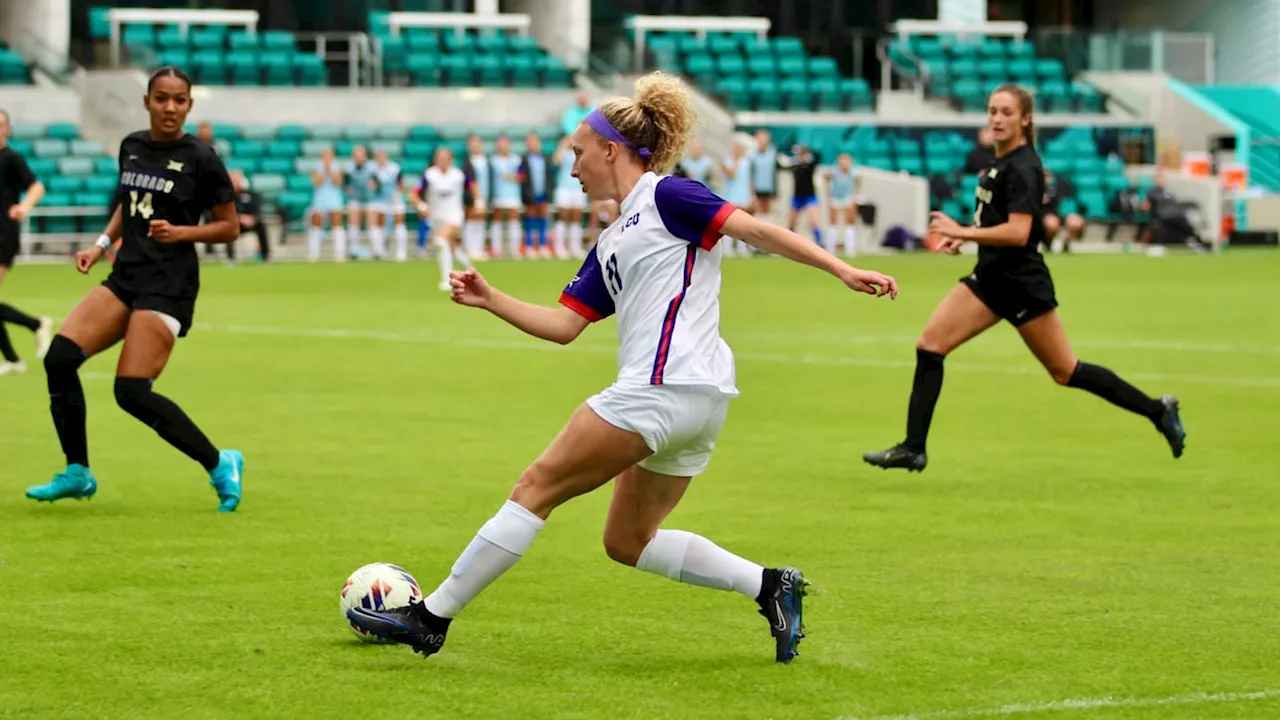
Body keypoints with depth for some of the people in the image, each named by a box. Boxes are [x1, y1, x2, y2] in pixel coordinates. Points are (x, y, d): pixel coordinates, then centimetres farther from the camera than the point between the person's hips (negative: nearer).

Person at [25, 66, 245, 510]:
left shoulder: (200, 158, -7)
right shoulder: (132, 147, 10)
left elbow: (230, 227, -2)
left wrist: (180, 232, -17)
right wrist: (101, 244, 13)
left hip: (169, 285, -6)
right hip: (126, 275, 6)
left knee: (132, 392, -16)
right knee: (59, 358, -11)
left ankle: (220, 466, 0)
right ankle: (77, 474, 2)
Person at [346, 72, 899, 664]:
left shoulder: (666, 196, -1)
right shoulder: (611, 245, 24)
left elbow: (758, 231, -7)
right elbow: (563, 325, 22)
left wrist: (842, 270, -15)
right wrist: (490, 300, 13)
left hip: (664, 387, -10)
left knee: (538, 487, -4)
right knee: (627, 541, 15)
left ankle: (431, 618, -1)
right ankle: (769, 586, 8)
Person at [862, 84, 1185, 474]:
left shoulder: (1022, 168, -17)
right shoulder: (1002, 163, 11)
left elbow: (1018, 232, -26)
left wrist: (963, 233, -27)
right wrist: (964, 235, 11)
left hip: (1022, 285, -9)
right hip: (991, 278, 9)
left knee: (1065, 372, -1)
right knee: (929, 346, -4)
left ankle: (1157, 410, 12)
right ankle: (913, 448, -3)